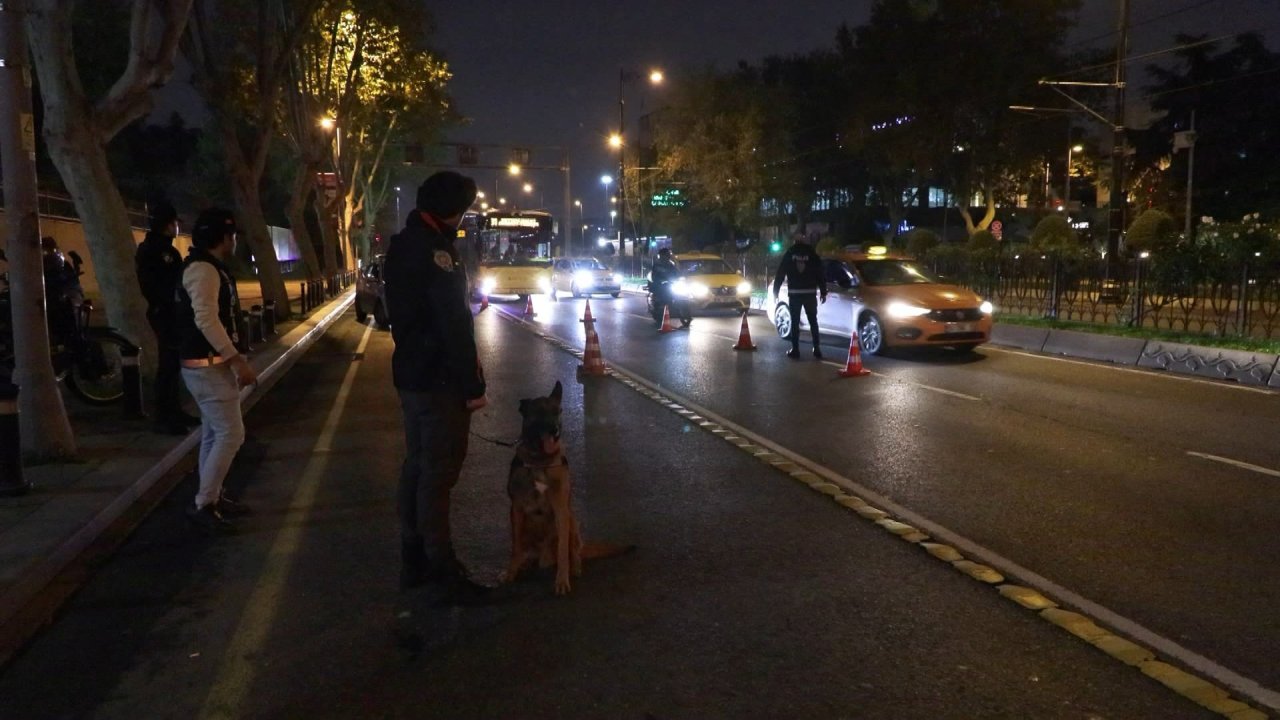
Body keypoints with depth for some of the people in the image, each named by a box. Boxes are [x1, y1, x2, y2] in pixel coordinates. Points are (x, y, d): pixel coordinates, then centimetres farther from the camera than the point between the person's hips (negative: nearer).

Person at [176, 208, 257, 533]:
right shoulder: (203, 269, -17)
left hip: (212, 364, 11)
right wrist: (238, 361, -25)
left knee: (215, 433, 16)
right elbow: (206, 320, -25)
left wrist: (233, 360, 20)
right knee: (231, 434, -9)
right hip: (207, 366, -11)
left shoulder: (210, 268, 16)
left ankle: (212, 497, 25)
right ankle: (203, 504, -3)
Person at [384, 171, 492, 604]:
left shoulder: (401, 246, 13)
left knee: (416, 466, 15)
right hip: (439, 379, -10)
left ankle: (414, 561, 24)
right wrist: (473, 386, -17)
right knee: (438, 473, -5)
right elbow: (455, 325, -22)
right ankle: (444, 573, 2)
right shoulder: (435, 249, -19)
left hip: (410, 374, 10)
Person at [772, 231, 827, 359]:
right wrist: (823, 292, 8)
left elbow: (780, 273, 1)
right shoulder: (812, 253, 5)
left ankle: (795, 350, 0)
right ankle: (817, 349, 9)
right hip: (810, 292, 1)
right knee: (813, 321, 11)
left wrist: (775, 291, 6)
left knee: (795, 322, 2)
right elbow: (820, 273, 4)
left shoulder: (789, 253, 3)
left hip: (794, 293, -1)